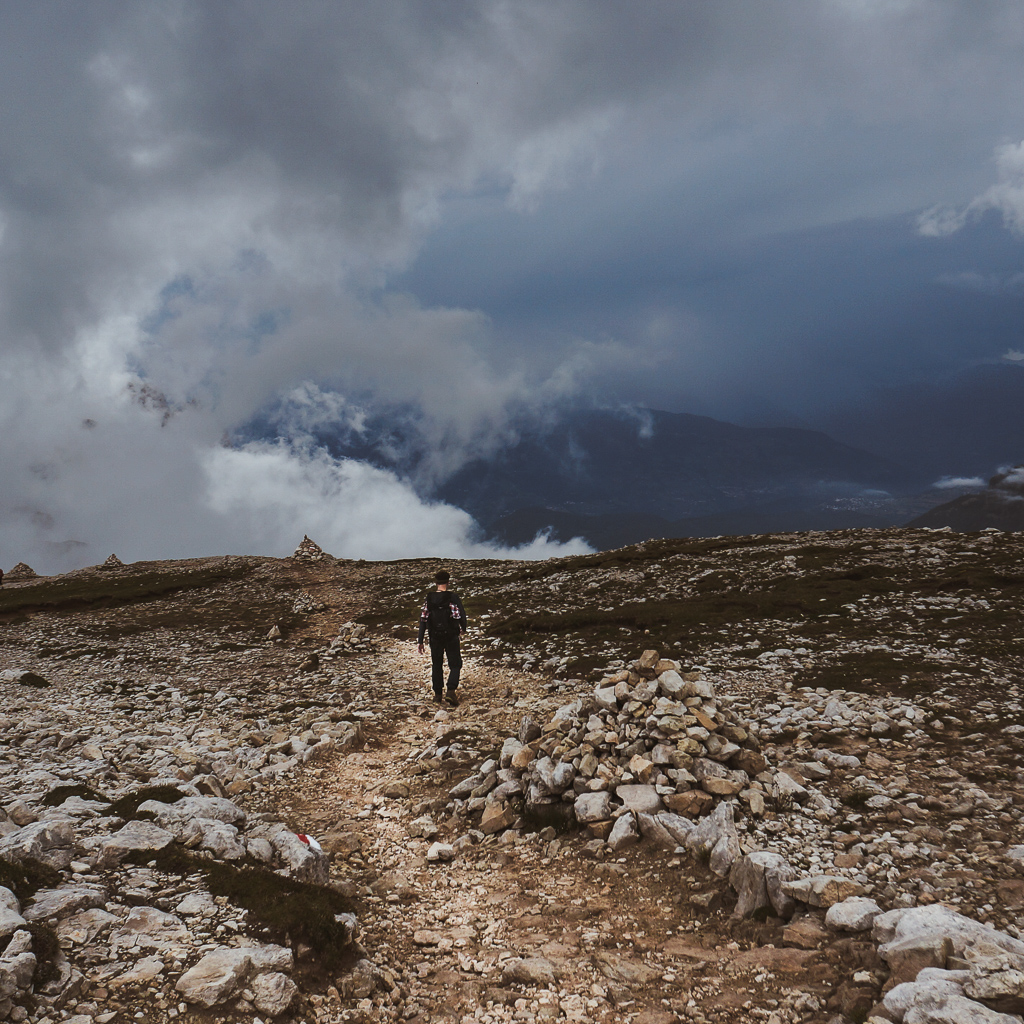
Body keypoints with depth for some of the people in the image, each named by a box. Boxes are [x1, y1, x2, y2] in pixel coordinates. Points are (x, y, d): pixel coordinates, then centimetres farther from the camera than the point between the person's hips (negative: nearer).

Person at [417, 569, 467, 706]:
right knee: (455, 665, 6)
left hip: (435, 638, 3)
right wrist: (463, 628, 12)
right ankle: (451, 691, -13)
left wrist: (420, 641, 2)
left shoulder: (429, 599, -1)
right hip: (451, 637, -3)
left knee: (436, 665, 17)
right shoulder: (453, 597, -9)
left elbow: (423, 620, -2)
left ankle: (437, 695, 21)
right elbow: (462, 614, -10)